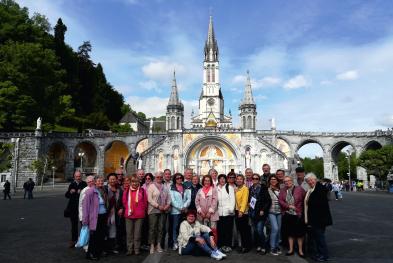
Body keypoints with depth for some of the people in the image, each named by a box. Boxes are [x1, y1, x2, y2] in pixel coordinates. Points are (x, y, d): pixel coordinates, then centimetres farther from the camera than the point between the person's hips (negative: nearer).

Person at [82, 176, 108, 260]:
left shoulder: (103, 191, 9)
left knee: (102, 235, 12)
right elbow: (85, 205, -12)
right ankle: (90, 254, 20)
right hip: (95, 217, -6)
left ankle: (99, 252, 28)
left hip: (103, 216, 6)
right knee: (94, 236, 2)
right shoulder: (90, 192, -11)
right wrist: (85, 219, -14)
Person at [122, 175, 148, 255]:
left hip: (139, 215, -1)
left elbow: (145, 203, 4)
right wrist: (128, 210, 5)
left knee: (137, 233, 6)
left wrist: (141, 210, 1)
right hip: (129, 215, 1)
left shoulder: (142, 191, -1)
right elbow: (124, 202, 9)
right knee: (129, 233, 7)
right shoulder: (126, 191, 2)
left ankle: (137, 249, 18)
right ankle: (129, 249, 18)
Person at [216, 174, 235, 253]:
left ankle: (228, 245, 9)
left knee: (228, 229, 0)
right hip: (220, 212, 3)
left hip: (228, 212, -2)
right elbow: (215, 199, 10)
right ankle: (221, 245, 14)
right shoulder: (216, 189, 11)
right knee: (220, 229, 4)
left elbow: (232, 199, -1)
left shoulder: (229, 188, 3)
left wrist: (231, 209, -11)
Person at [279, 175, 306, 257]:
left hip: (298, 215, -3)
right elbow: (280, 201, -2)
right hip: (287, 215, 3)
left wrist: (300, 209, -11)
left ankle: (300, 250, 20)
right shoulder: (282, 190, 7)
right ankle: (291, 249, 24)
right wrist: (289, 206, -13)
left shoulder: (299, 189, -4)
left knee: (300, 233, 6)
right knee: (290, 232, 12)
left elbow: (305, 199, -6)